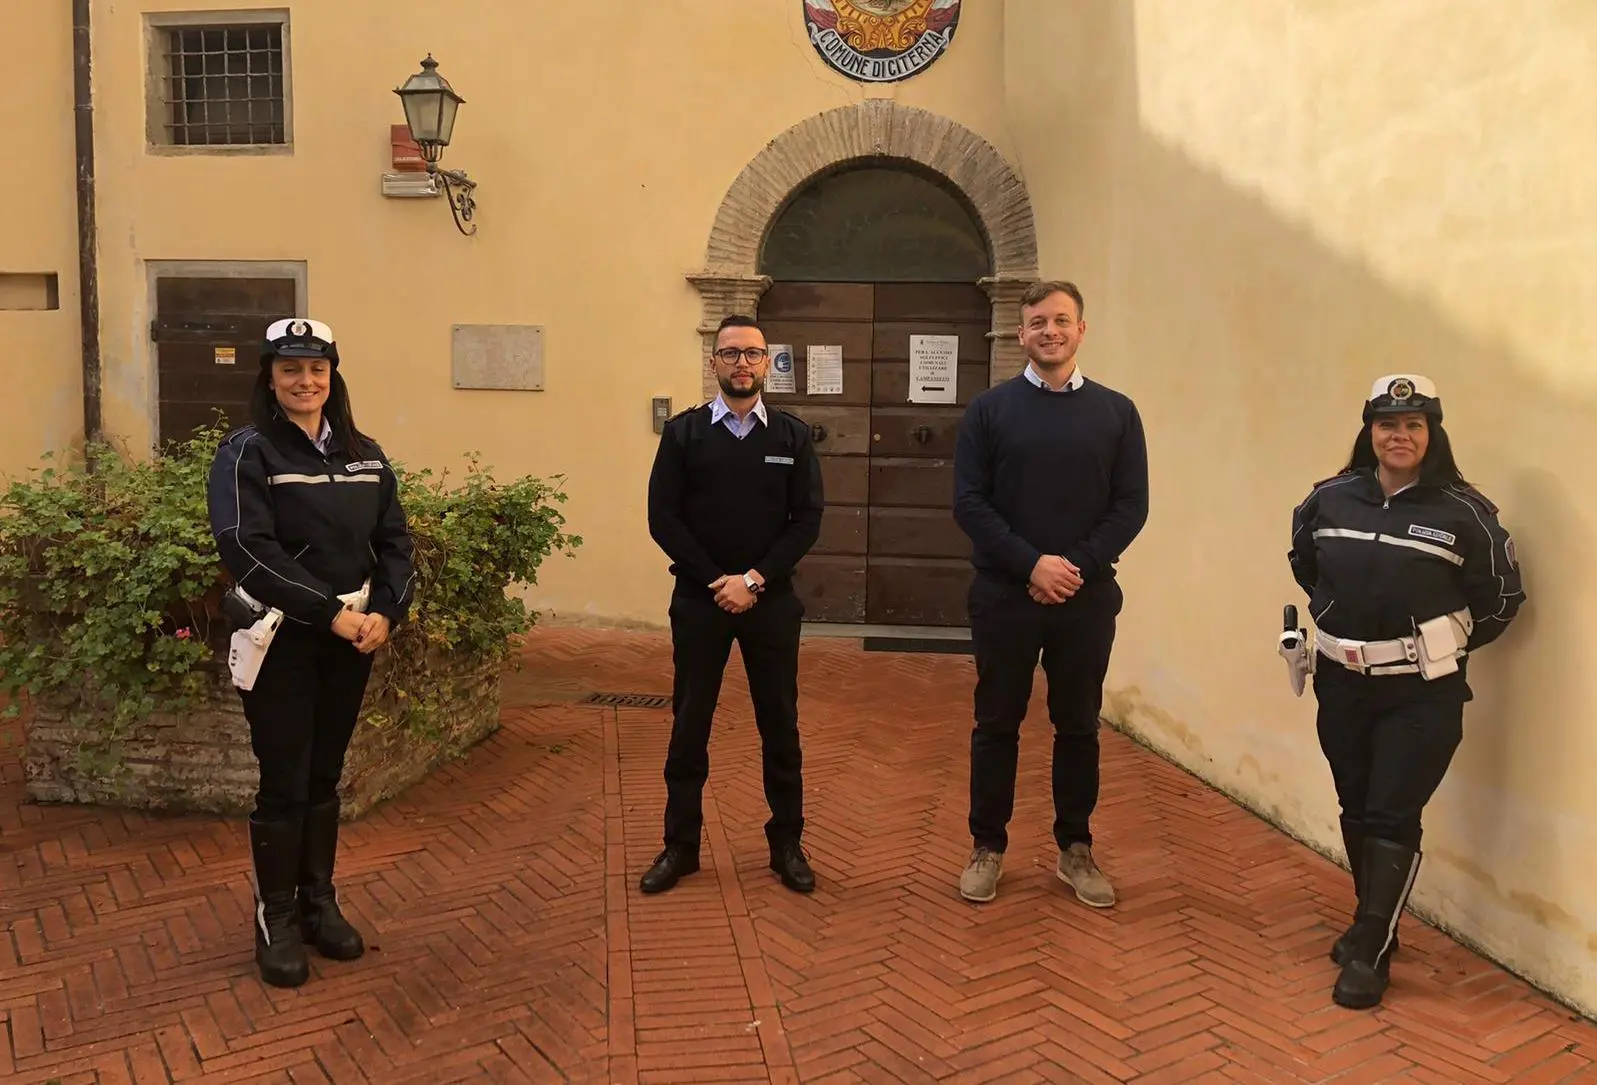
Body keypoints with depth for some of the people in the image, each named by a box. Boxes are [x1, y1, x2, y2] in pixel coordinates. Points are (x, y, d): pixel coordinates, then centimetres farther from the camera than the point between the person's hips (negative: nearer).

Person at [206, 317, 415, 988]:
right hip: (282, 640, -4)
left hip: (355, 637, 4)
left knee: (324, 777, 14)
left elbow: (395, 542, 6)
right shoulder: (247, 454, -6)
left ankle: (319, 903, 28)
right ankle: (277, 920, 19)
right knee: (284, 784, 3)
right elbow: (249, 550, -18)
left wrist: (384, 613, -10)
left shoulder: (364, 456, 9)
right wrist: (329, 612, -22)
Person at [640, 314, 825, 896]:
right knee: (689, 725, 6)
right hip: (699, 598, 0)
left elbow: (806, 520, -2)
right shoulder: (684, 431, 2)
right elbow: (663, 518, -3)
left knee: (780, 726, 7)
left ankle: (786, 843, 21)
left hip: (772, 600, 1)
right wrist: (716, 581, -11)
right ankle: (680, 845, 19)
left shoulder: (793, 435, 4)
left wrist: (755, 580, -12)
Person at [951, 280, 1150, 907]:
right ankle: (988, 847, 21)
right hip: (1005, 596, -1)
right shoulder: (990, 409, 1)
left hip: (1087, 598, 1)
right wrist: (1032, 564, -15)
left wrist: (1077, 566, -13)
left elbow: (1131, 506, 0)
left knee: (1078, 727, 11)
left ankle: (1076, 849, 26)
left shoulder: (1116, 412, 5)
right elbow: (969, 503, -5)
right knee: (997, 725, 8)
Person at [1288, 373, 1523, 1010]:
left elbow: (1503, 596, 2)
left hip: (1422, 695, -4)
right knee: (1356, 810, 14)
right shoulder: (1331, 499, -1)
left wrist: (1448, 645, 5)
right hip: (1341, 685, 4)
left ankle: (1369, 954, 7)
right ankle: (1373, 924, 33)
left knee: (1392, 818, -3)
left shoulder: (1463, 512, -10)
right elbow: (1303, 562, 18)